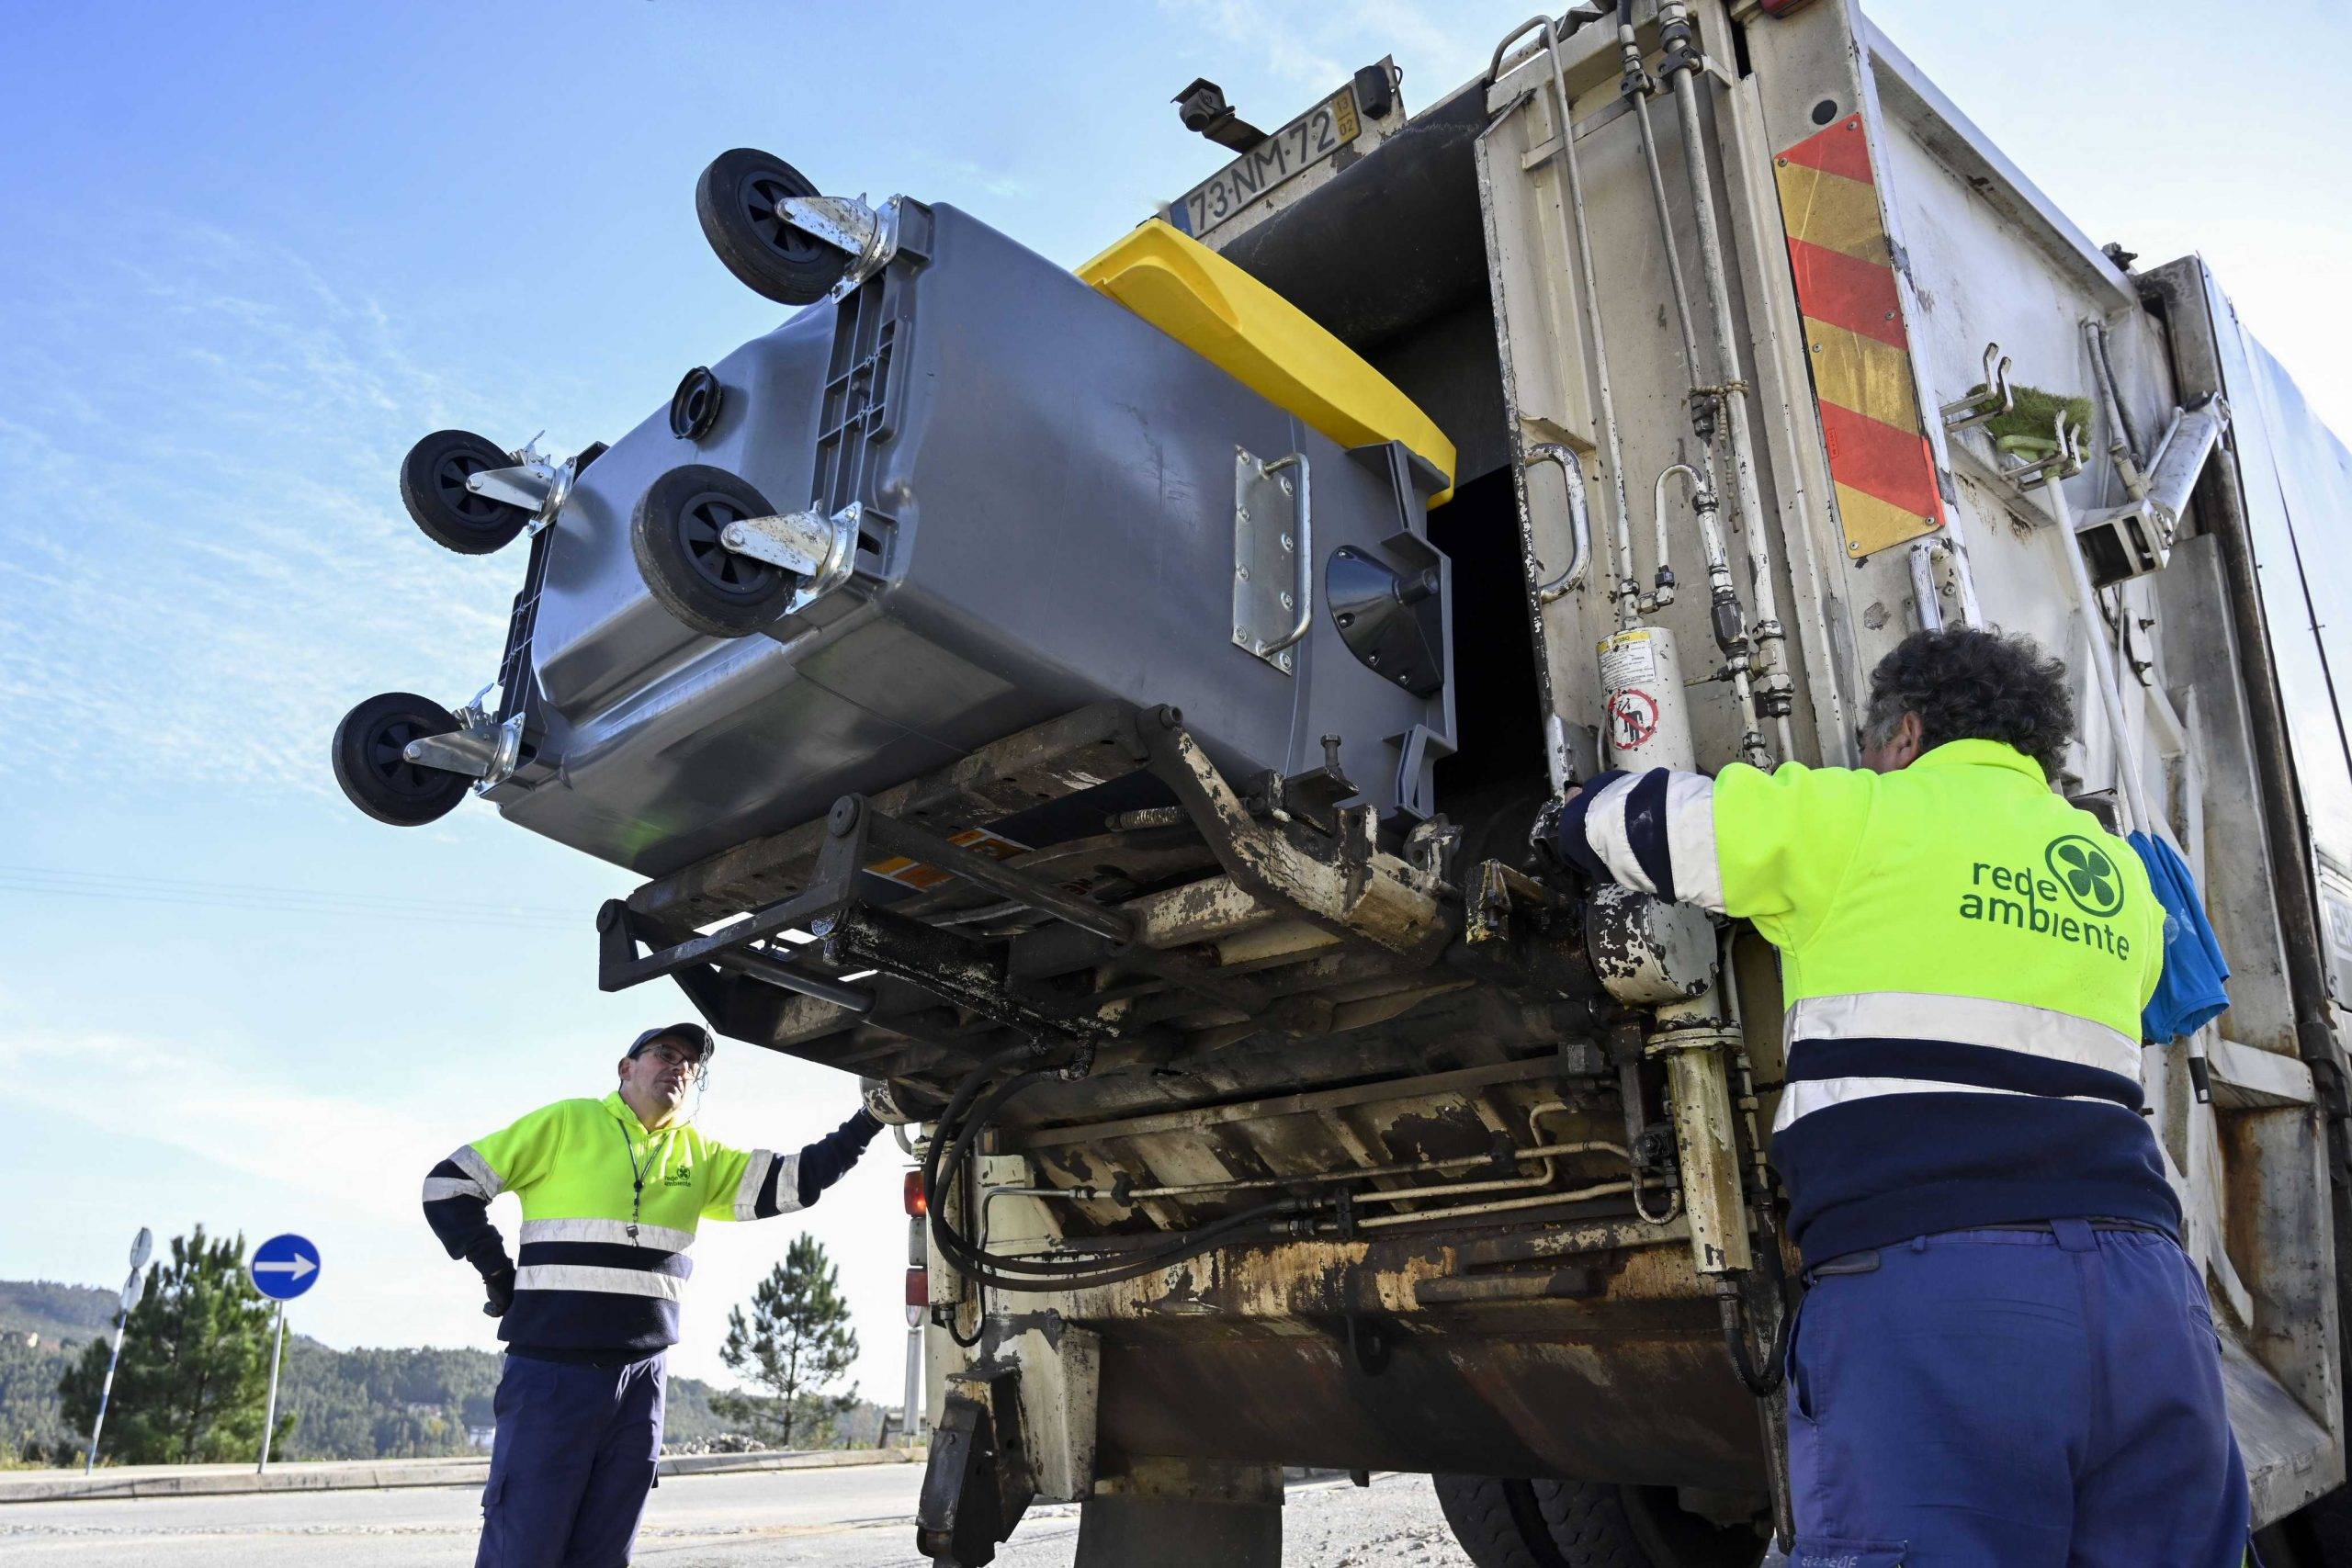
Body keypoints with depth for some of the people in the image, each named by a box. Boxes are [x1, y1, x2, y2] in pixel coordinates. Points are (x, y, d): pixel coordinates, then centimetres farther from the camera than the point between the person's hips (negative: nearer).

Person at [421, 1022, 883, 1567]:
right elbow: (449, 1184, 2)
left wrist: (870, 1120, -2)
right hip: (552, 1374, -4)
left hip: (642, 1378, 5)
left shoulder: (698, 1154, 12)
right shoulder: (567, 1123, -1)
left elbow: (794, 1181, 7)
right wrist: (498, 1272, -2)